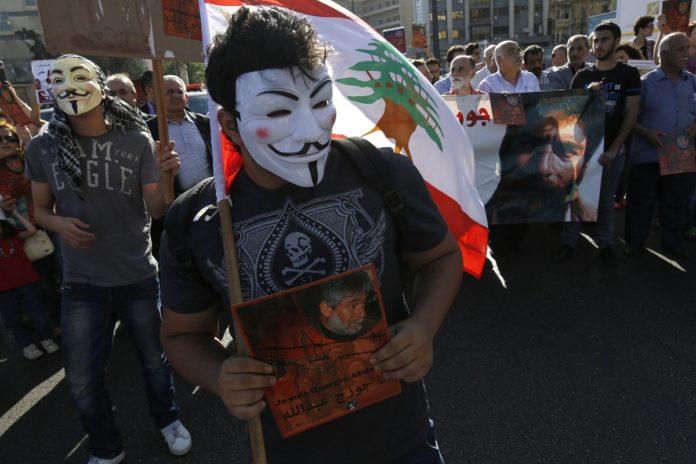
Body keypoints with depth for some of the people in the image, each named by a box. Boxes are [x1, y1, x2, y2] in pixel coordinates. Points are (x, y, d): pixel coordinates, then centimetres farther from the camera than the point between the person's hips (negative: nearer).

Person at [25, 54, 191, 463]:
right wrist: (58, 223, -14)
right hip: (82, 283, 2)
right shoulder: (43, 148, -4)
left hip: (138, 277, -1)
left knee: (155, 359, 15)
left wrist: (163, 177, -30)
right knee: (82, 379, 10)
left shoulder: (137, 141, -8)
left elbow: (157, 211, -9)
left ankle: (168, 419, 44)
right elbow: (40, 208, 8)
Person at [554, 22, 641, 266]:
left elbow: (631, 114, -3)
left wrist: (614, 148, -11)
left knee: (606, 200, 6)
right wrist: (587, 94, -13)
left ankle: (605, 245, 17)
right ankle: (569, 242, 9)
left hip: (611, 149, -1)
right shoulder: (582, 76, 6)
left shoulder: (628, 74, 0)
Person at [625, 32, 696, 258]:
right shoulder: (646, 82, -4)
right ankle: (635, 242, 19)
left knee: (675, 203, 13)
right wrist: (646, 133, -17)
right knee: (641, 202, 5)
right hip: (648, 155, -4)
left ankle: (673, 243, 28)